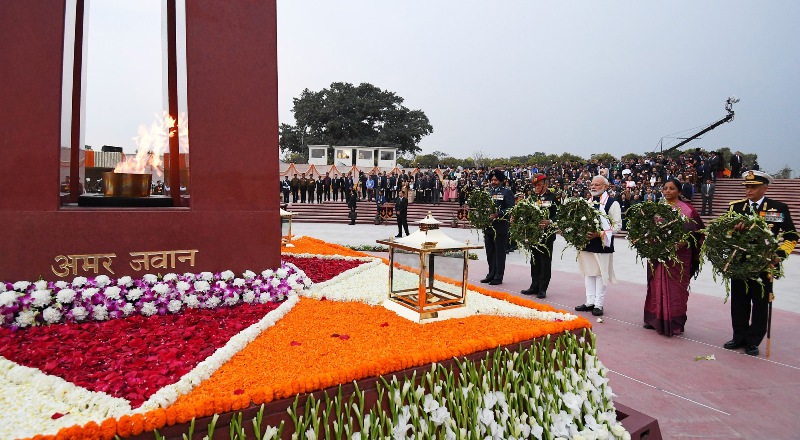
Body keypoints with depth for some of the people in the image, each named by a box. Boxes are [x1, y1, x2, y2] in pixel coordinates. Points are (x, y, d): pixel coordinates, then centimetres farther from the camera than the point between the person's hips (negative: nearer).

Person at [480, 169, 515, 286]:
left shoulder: (507, 192, -1)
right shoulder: (487, 192, 15)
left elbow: (510, 209, -10)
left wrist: (498, 214, -21)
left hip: (500, 227, -6)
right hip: (488, 226, 6)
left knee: (499, 252, 0)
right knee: (490, 252, 12)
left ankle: (498, 277, 6)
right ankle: (491, 274, 23)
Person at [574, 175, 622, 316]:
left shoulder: (612, 203, -5)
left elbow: (617, 225, -9)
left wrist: (600, 234, -20)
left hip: (602, 245, -6)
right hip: (587, 244, 6)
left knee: (601, 274, 1)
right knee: (588, 273, 11)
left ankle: (599, 304, 9)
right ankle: (590, 302, 21)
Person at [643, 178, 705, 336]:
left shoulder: (687, 209, -1)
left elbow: (697, 231, -4)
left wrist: (685, 242, -19)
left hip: (679, 255, -3)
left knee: (675, 289, 1)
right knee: (657, 286, 7)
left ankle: (675, 322, 9)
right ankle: (656, 319, 16)